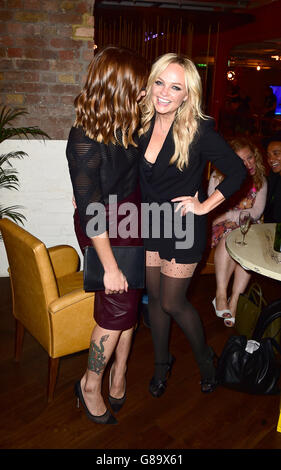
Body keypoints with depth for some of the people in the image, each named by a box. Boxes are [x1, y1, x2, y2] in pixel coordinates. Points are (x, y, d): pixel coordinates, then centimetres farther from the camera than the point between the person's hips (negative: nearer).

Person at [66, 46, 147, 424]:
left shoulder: (126, 126, 1)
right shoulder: (85, 139, -22)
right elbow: (90, 209, -22)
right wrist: (110, 266, -20)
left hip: (131, 218, 7)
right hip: (104, 229, -7)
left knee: (129, 302, 12)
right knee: (117, 308, -3)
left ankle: (119, 372, 34)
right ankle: (90, 384, 22)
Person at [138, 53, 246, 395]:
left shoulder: (199, 130, -17)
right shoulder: (142, 125, -2)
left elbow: (237, 171, -10)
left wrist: (205, 205, -12)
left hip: (183, 227, -5)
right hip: (148, 224, 5)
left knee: (173, 303, 4)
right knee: (154, 296, 15)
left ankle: (204, 356, 35)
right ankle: (162, 362, 39)